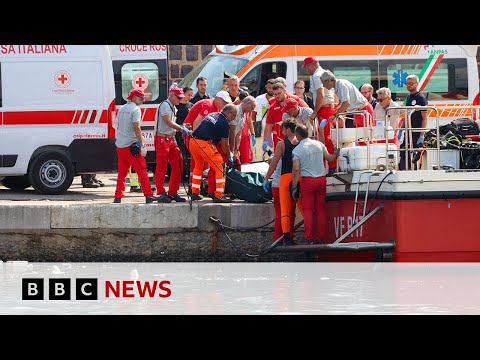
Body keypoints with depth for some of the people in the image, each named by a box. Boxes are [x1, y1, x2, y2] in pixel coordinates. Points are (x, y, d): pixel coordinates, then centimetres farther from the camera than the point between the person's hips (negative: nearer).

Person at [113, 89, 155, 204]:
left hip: (120, 144, 8)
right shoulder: (135, 109, -9)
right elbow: (136, 127, -17)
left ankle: (118, 197, 8)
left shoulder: (121, 109, 16)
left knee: (122, 172, 11)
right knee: (141, 170, -5)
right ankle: (149, 196, -7)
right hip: (131, 145, -8)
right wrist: (142, 145, -17)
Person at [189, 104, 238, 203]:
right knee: (219, 168, 0)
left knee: (198, 166, 26)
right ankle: (219, 196, -3)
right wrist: (229, 157, 19)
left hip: (193, 141, 8)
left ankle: (195, 193, 30)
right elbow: (225, 144, 2)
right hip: (205, 144, -8)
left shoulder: (212, 115, 22)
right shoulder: (225, 123, -2)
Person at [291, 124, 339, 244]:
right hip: (321, 179, 4)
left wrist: (294, 187, -8)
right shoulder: (319, 144, 7)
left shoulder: (297, 150, -6)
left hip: (308, 180, -4)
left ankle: (309, 239, -8)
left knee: (308, 211, -2)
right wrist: (335, 154, 35)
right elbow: (329, 158, 13)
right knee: (320, 210, 7)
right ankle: (320, 239, 8)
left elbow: (296, 169, -12)